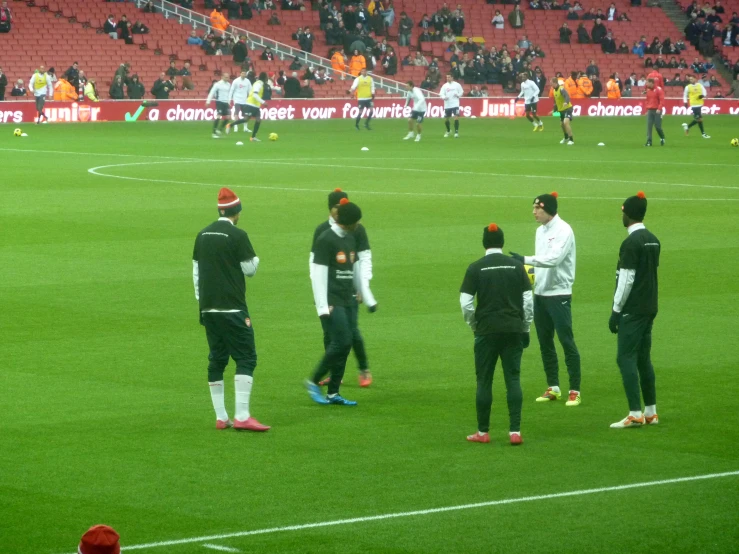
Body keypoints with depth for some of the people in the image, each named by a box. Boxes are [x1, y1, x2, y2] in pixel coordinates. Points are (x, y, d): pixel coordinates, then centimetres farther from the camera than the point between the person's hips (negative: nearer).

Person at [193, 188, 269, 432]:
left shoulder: (203, 235, 11)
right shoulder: (237, 235, -9)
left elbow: (196, 272, 14)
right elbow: (250, 269, -6)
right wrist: (255, 258, 16)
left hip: (208, 309, 7)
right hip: (232, 309, -7)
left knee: (216, 360, 10)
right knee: (246, 357, -5)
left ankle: (221, 418, 10)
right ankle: (242, 416, -14)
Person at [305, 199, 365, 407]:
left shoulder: (350, 239, 14)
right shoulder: (326, 240, -11)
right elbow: (318, 273, -14)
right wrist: (323, 306, -17)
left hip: (347, 301, 8)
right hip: (332, 302, -8)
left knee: (345, 345, 4)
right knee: (342, 342, -14)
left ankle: (333, 393, 9)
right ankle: (313, 382, 0)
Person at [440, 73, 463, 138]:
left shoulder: (457, 85, 1)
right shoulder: (444, 86, 6)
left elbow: (461, 92, 8)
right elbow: (441, 93, 3)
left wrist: (458, 95, -12)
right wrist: (444, 97, -18)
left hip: (455, 104, -3)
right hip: (447, 105, 3)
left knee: (456, 117, -16)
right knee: (446, 119, 9)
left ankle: (456, 132, -10)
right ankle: (448, 131, 33)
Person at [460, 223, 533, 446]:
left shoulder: (476, 268, -3)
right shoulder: (516, 266, 2)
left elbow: (466, 303, -7)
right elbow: (528, 300, 1)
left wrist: (474, 326, 8)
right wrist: (525, 328, 10)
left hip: (487, 331, -2)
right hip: (514, 330, 2)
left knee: (484, 381, 6)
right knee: (513, 379, 4)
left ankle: (483, 432, 11)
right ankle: (515, 431, -3)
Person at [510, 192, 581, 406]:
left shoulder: (563, 231, -14)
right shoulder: (541, 230, 13)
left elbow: (553, 259, -26)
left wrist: (525, 259, -29)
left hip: (559, 294, -9)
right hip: (540, 293, 9)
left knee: (567, 341, -7)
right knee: (545, 342, 11)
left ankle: (575, 391, -4)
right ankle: (553, 387, 20)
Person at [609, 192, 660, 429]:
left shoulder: (631, 243, -15)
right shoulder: (653, 240, 11)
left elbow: (626, 279, -17)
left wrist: (616, 310, -11)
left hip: (632, 310, -8)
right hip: (649, 307, 8)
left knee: (626, 358, -7)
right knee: (643, 358, 14)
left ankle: (635, 414, -11)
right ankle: (650, 412, 16)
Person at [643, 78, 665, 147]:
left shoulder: (659, 90, -8)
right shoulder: (648, 90, 12)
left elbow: (662, 100, -12)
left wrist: (659, 109, -20)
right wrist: (646, 109, 11)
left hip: (657, 111, -5)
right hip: (649, 110, 5)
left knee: (658, 126, -3)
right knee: (649, 126, -5)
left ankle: (662, 138, 22)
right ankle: (649, 141, -6)